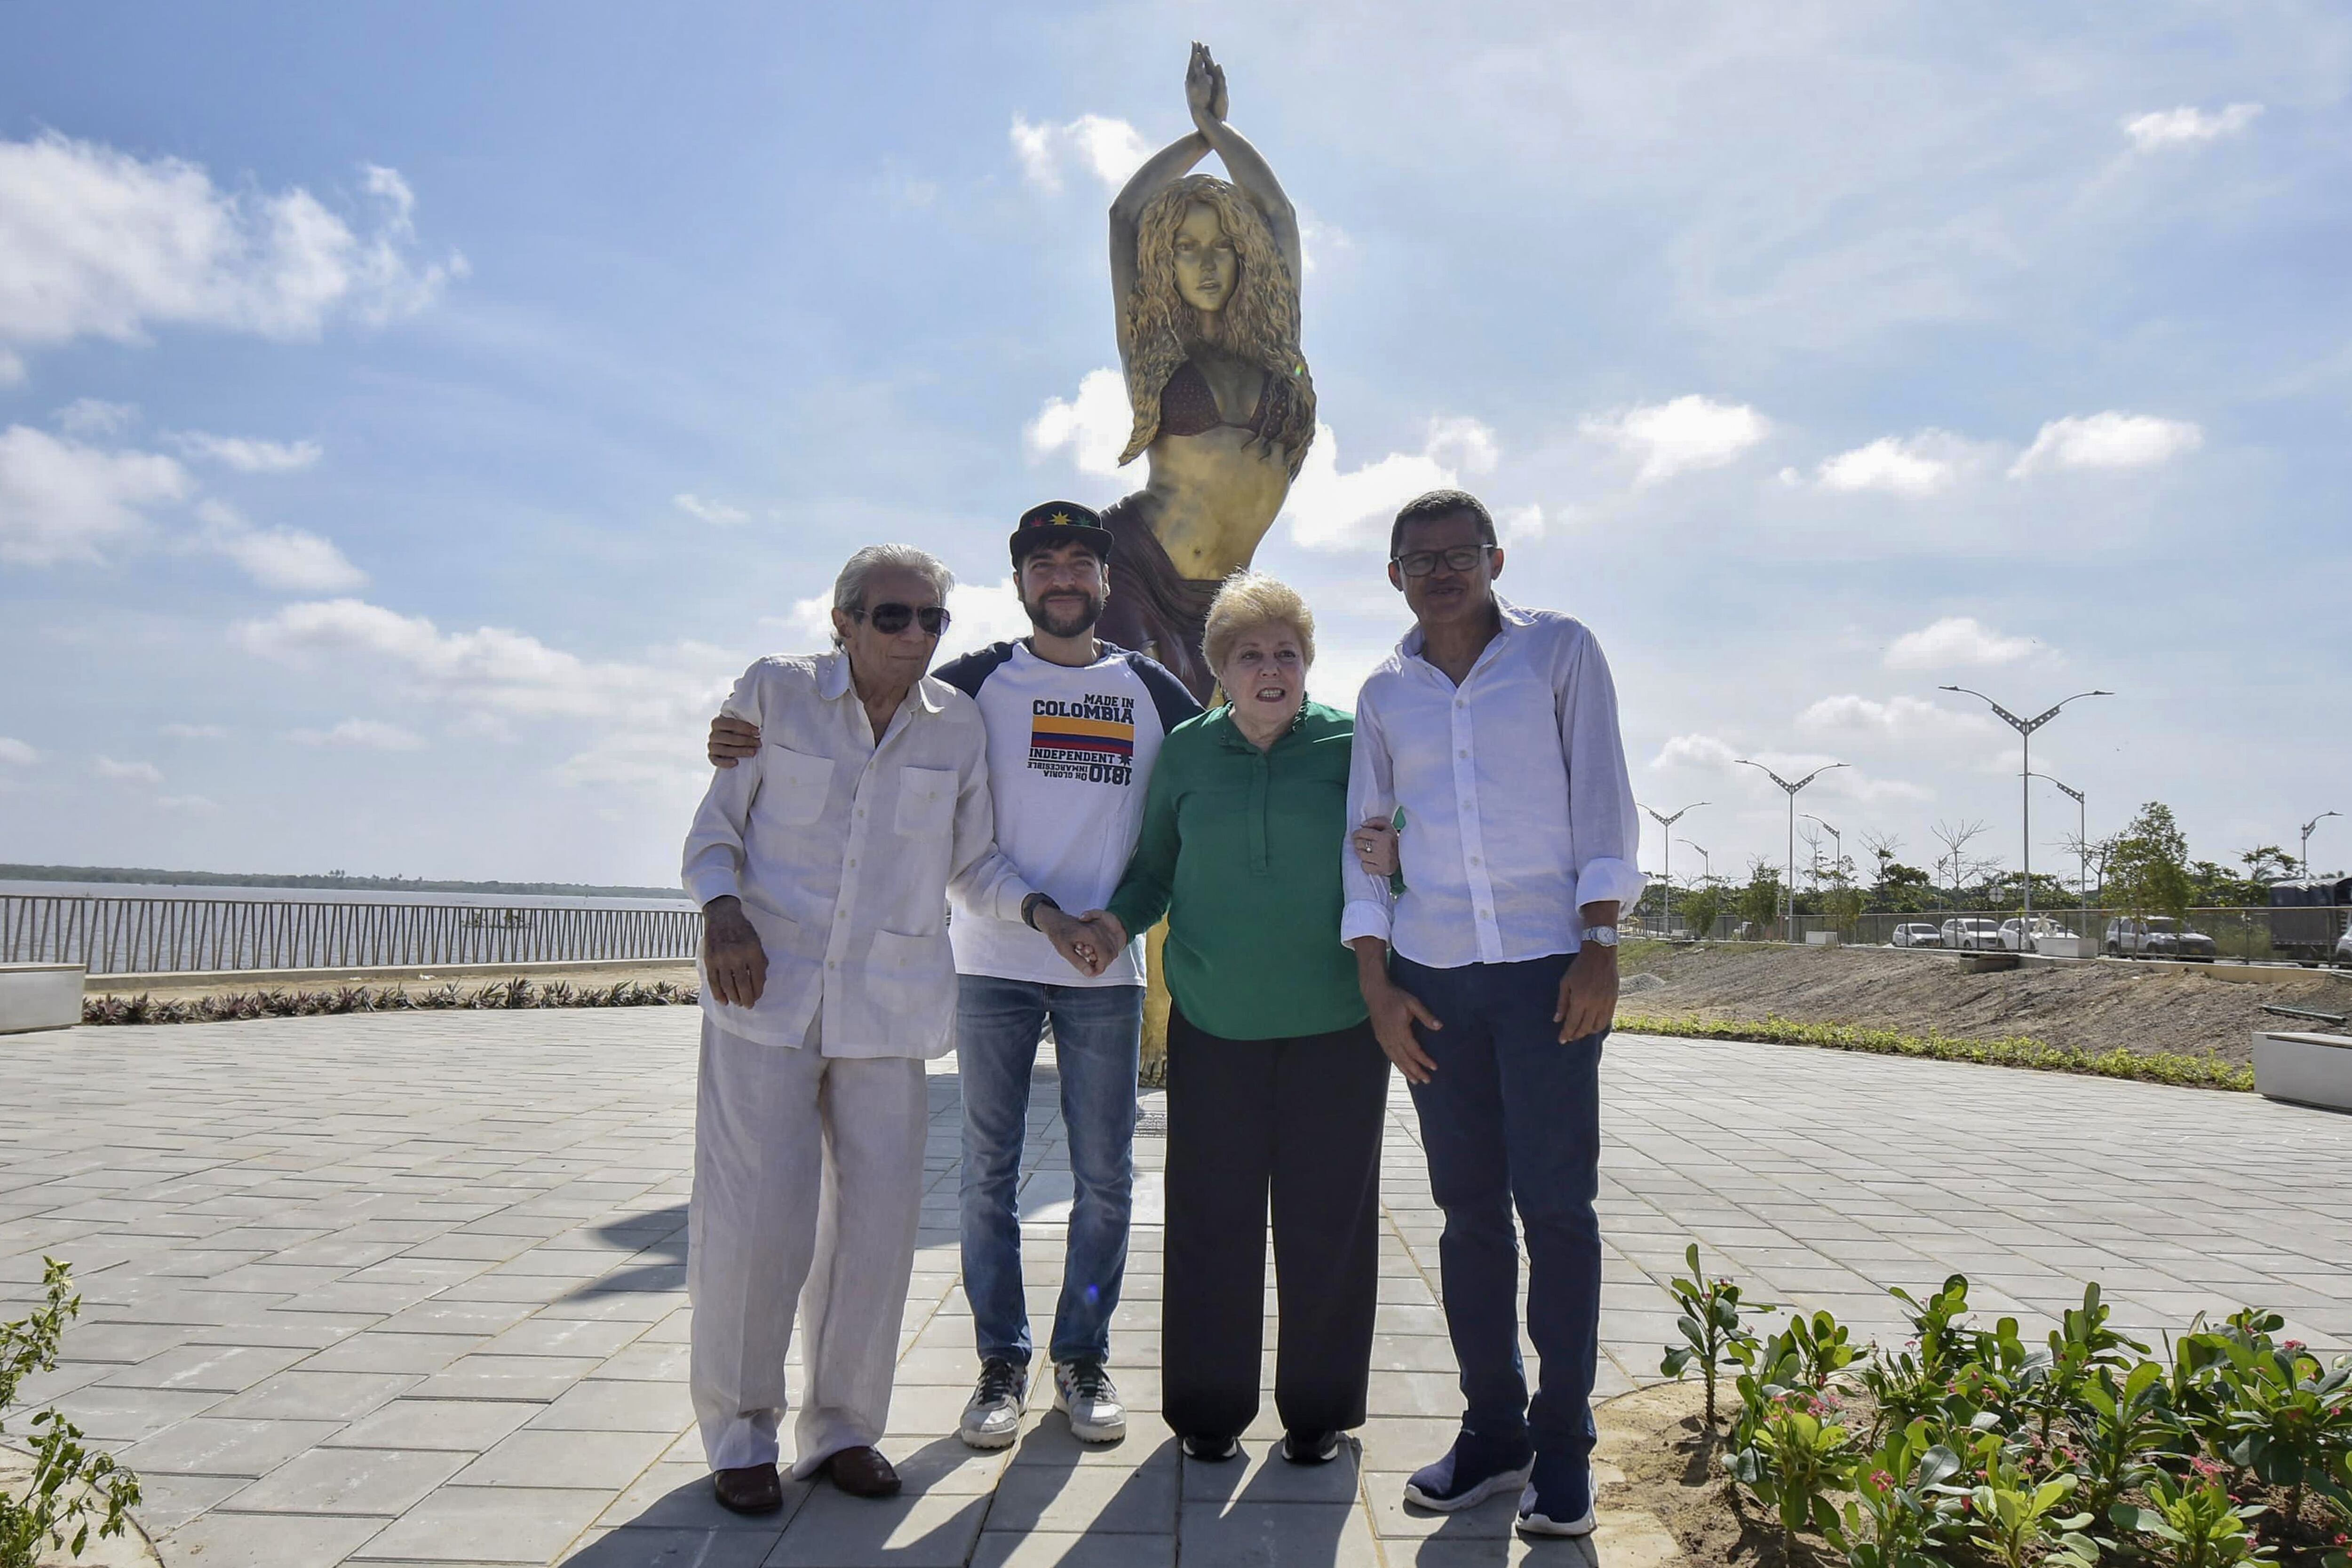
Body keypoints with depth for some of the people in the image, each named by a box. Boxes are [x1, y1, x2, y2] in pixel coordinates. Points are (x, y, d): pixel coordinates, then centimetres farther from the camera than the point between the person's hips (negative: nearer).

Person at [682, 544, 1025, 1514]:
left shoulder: (956, 724, 4)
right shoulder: (776, 692, -1)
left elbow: (974, 859, 13)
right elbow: (716, 824, 3)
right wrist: (722, 910, -15)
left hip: (889, 1003, 3)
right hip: (768, 989, -2)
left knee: (878, 1219, 4)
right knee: (756, 1217, -4)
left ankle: (841, 1426, 23)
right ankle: (739, 1432, 16)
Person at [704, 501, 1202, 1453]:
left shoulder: (1150, 688, 10)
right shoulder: (980, 681, 5)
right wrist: (755, 740, -16)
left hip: (1107, 971, 1)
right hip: (992, 962, -1)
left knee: (1104, 1176, 7)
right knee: (990, 1172, 6)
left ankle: (1083, 1356, 23)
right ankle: (1001, 1361, 20)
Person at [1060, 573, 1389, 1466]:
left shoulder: (1354, 744, 1)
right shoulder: (1186, 754, 6)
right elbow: (1155, 868, 14)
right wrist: (1118, 921, -5)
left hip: (1335, 1023, -1)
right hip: (1214, 1023, 1)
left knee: (1326, 1219, 6)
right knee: (1211, 1217, 6)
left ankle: (1319, 1410, 24)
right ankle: (1210, 1408, 24)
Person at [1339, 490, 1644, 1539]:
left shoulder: (1559, 651, 4)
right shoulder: (1385, 694, 12)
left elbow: (1602, 802, 0)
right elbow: (1367, 842, 12)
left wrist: (1598, 947, -8)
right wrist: (1376, 984, 4)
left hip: (1548, 964, -3)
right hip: (1433, 976, 3)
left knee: (1556, 1204, -2)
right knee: (1469, 1210, 7)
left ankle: (1563, 1444, 11)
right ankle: (1492, 1430, 20)